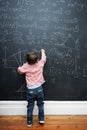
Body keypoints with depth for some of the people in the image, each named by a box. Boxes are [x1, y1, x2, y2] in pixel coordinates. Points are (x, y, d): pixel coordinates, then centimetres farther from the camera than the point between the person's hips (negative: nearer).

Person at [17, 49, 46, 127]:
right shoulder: (40, 64, -8)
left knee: (30, 106, 11)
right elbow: (44, 59, 12)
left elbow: (19, 70, 3)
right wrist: (43, 52, 30)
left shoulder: (26, 66, -11)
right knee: (40, 105, 18)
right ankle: (41, 119, 24)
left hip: (30, 90, -1)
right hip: (39, 88, 1)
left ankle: (29, 122, 19)